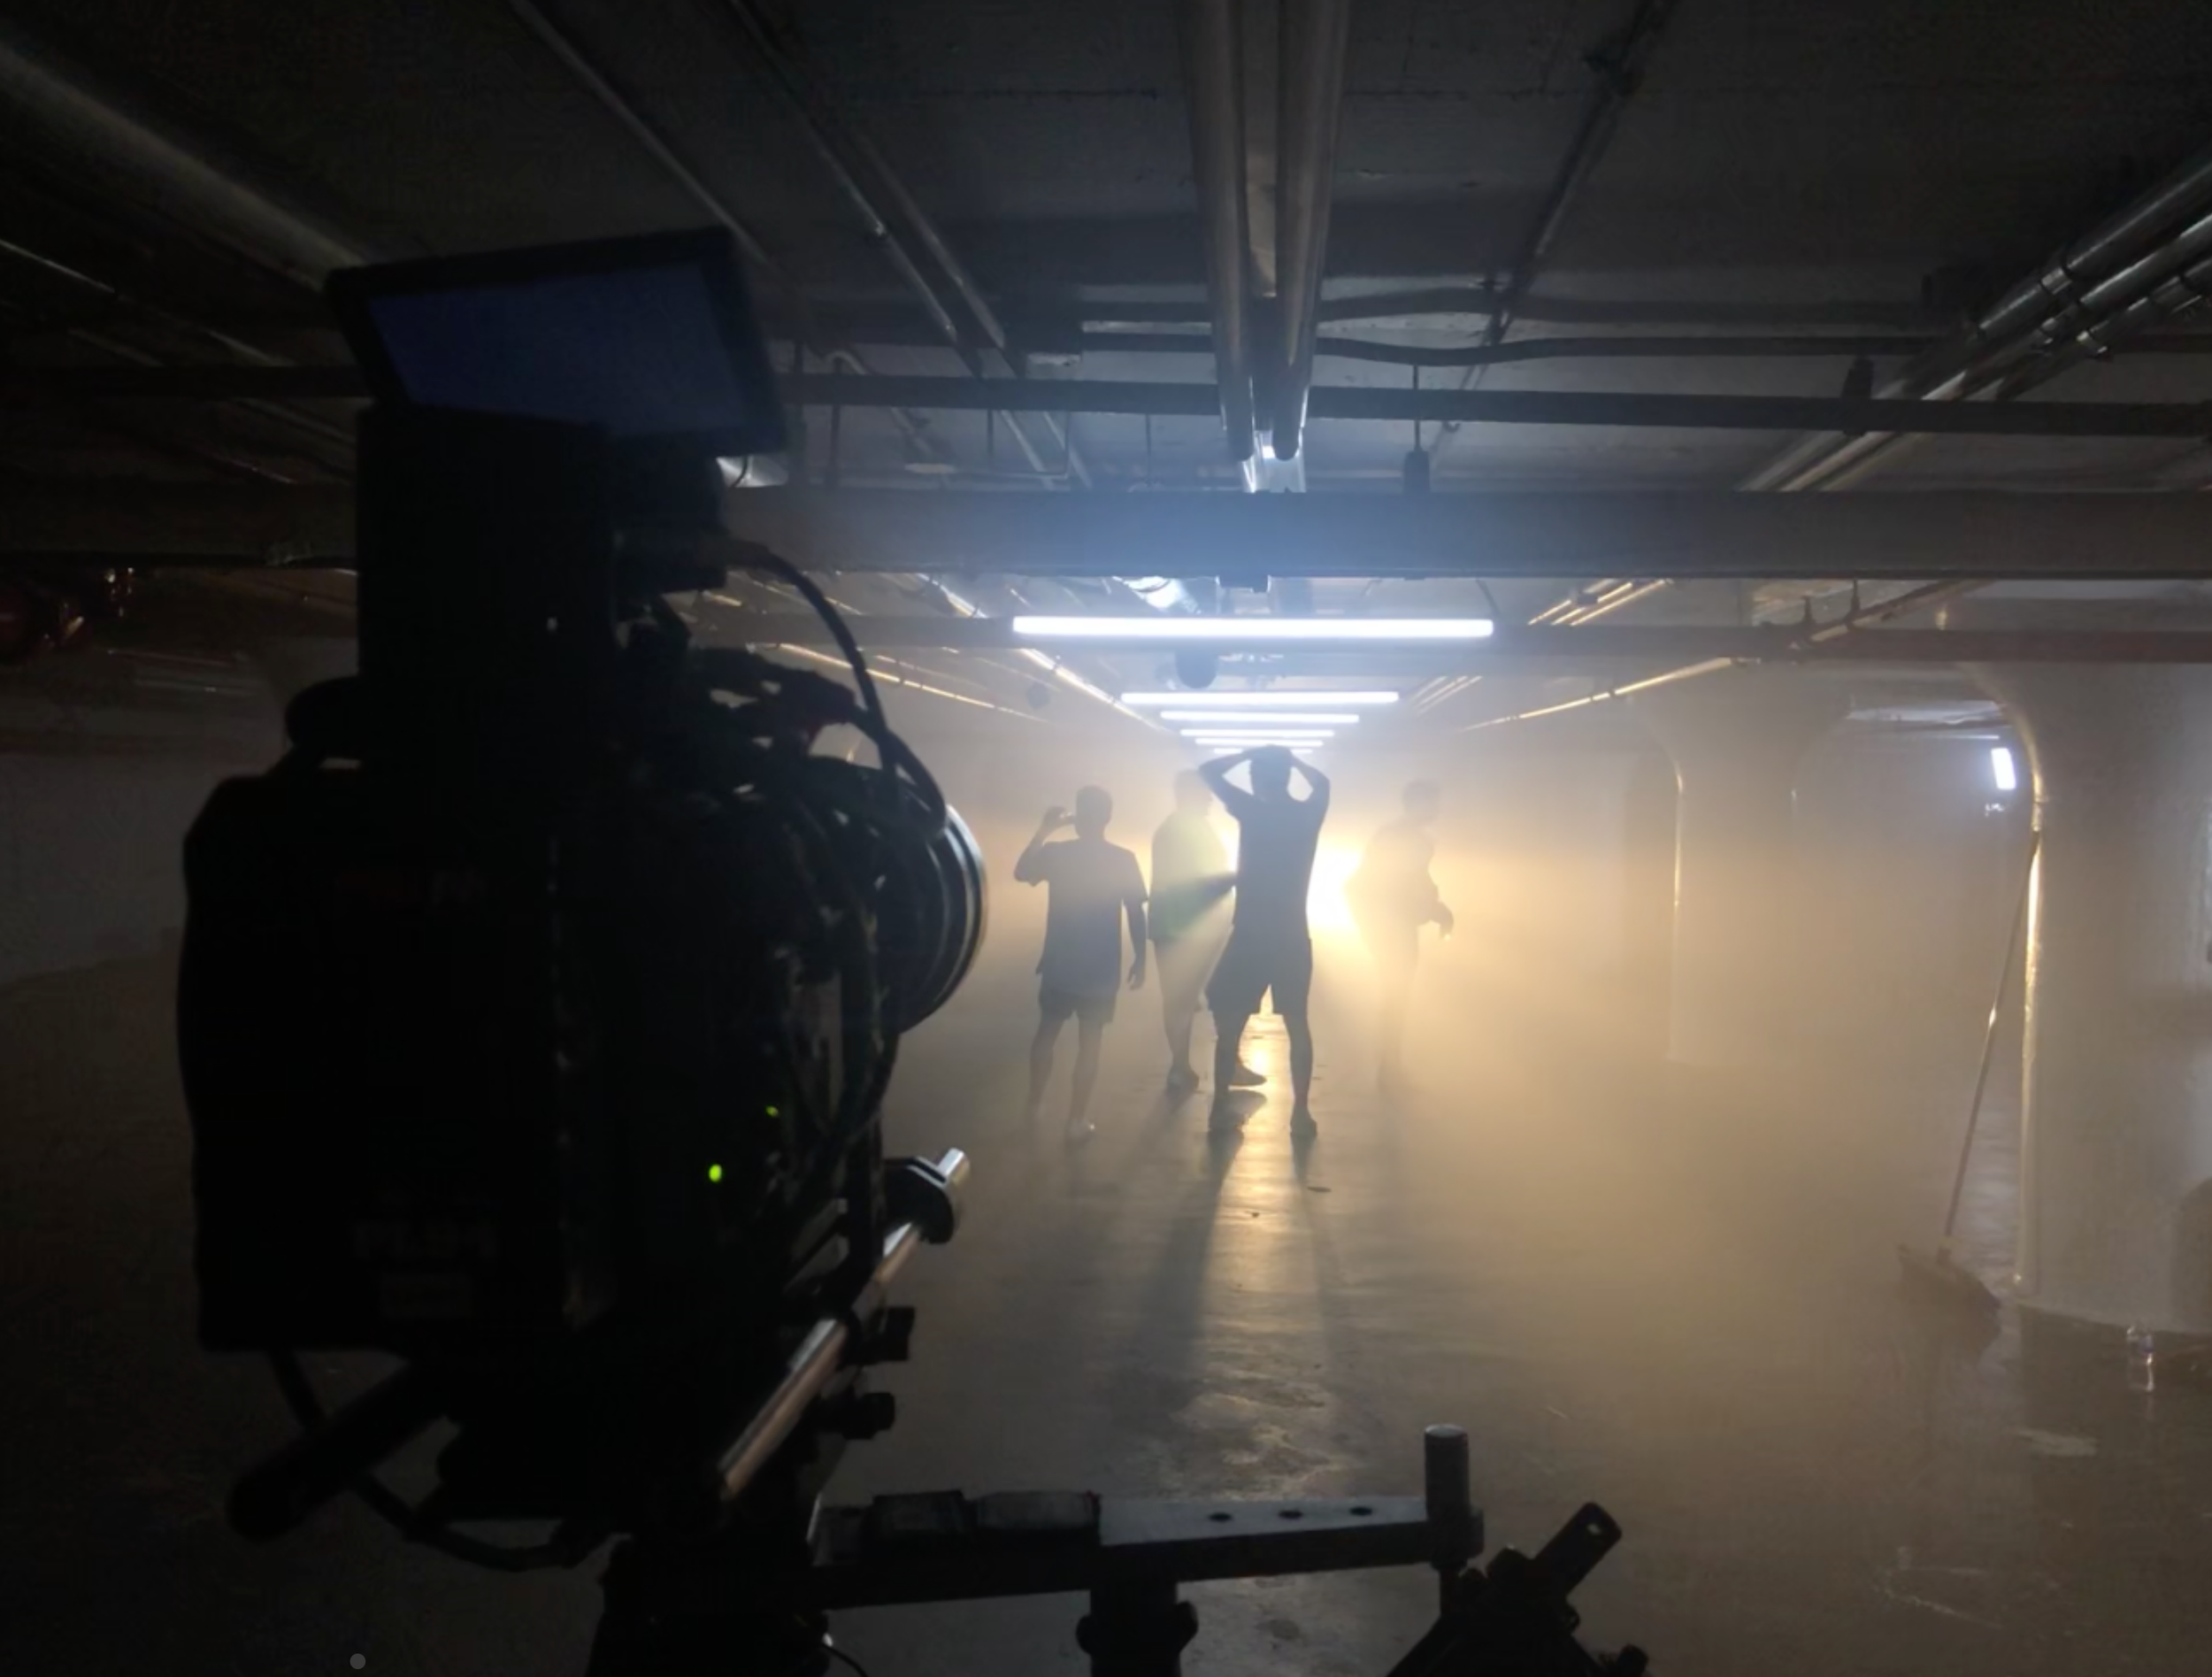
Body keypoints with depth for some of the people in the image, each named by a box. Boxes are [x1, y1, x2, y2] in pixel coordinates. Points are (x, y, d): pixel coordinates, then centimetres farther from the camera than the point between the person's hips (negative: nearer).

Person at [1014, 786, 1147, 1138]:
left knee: (1047, 1033, 21)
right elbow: (1136, 913, -7)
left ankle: (1034, 1103, 31)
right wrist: (1140, 959, 3)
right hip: (1100, 968, -1)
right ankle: (1077, 1120, 9)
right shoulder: (1123, 860, -10)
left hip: (1059, 964, 1)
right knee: (1089, 1043, 7)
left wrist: (1043, 832, 9)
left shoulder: (1056, 853, -8)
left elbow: (1021, 872, 10)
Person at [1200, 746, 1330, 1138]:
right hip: (1293, 937, 3)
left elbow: (1209, 772, -1)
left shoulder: (1252, 811, -10)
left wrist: (1249, 754, 3)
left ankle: (1221, 1107, 10)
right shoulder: (1309, 813, 1)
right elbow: (1322, 782, 24)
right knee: (1297, 1024, 11)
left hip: (1249, 936, -3)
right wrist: (1291, 759, 18)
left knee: (1230, 1024, 8)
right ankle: (1301, 1111, 11)